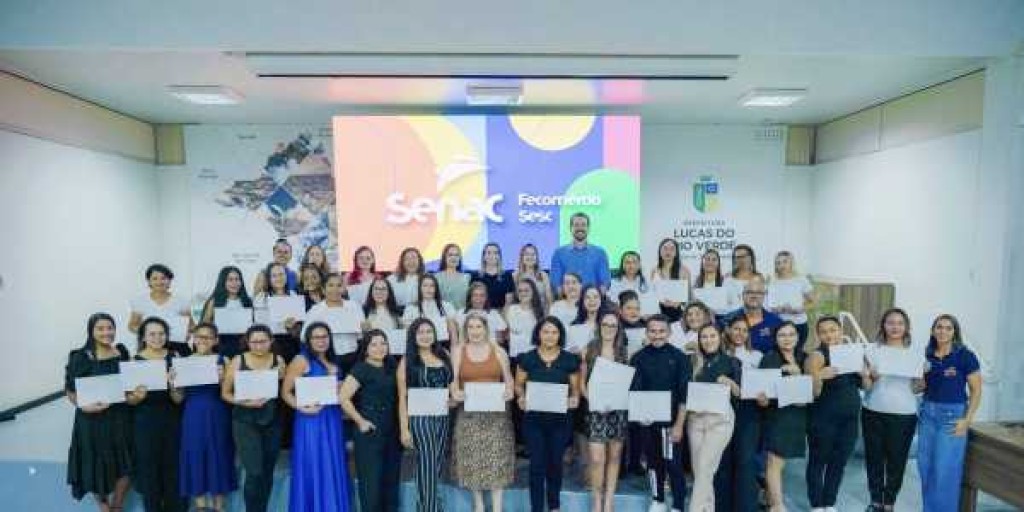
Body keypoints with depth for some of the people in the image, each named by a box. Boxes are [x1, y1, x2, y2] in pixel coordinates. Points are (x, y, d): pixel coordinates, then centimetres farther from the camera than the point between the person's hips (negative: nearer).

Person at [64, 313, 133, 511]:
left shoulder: (122, 352, 2)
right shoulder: (79, 357, -10)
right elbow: (70, 390, -8)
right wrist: (83, 405, -24)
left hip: (121, 418, 3)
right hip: (93, 420, -3)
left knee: (126, 467, 10)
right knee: (98, 467, 11)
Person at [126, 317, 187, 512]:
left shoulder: (174, 357, -3)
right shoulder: (135, 360, -5)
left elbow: (179, 399, -3)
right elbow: (129, 400, -1)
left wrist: (174, 387, -23)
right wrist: (137, 396, -22)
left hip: (172, 420, 1)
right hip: (146, 422, -1)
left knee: (173, 468, 10)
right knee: (149, 470, 7)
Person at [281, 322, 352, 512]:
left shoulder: (333, 362, 12)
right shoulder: (301, 360, -6)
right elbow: (285, 392, -8)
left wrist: (341, 389, 1)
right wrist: (302, 407, -22)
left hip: (333, 419, 6)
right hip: (312, 419, -6)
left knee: (333, 469, 12)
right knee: (313, 469, 1)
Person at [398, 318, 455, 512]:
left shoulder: (444, 356, 8)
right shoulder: (408, 361, -4)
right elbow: (403, 398, -6)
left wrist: (455, 399, -2)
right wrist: (404, 429, -11)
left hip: (443, 418, 5)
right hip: (420, 418, -5)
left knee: (438, 466, 13)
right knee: (427, 468, -2)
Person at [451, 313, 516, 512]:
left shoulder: (498, 351, 3)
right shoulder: (458, 352, 4)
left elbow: (508, 379, 8)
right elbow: (454, 380, 2)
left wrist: (509, 392, -11)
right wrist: (455, 393, -18)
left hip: (496, 412, 0)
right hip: (469, 412, 1)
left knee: (496, 457, 1)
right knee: (472, 458, 5)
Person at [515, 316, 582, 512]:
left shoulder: (570, 359, -2)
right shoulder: (527, 358, -3)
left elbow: (575, 388, 4)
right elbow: (519, 385, 4)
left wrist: (574, 398, -16)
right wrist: (521, 397, -16)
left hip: (560, 419, 1)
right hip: (533, 419, -1)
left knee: (555, 463, 15)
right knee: (537, 465, 2)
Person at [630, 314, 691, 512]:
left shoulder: (679, 357, -5)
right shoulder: (638, 358, 1)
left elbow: (684, 394, -7)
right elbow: (634, 390, 1)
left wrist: (679, 425, -11)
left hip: (671, 420, -3)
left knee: (673, 464, -2)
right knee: (653, 461, 13)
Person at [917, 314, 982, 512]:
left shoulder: (965, 356, -7)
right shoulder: (927, 356, 5)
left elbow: (976, 390, -5)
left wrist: (967, 420, -11)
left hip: (953, 414, -4)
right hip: (928, 412, 4)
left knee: (945, 470, -3)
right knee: (925, 466, 9)